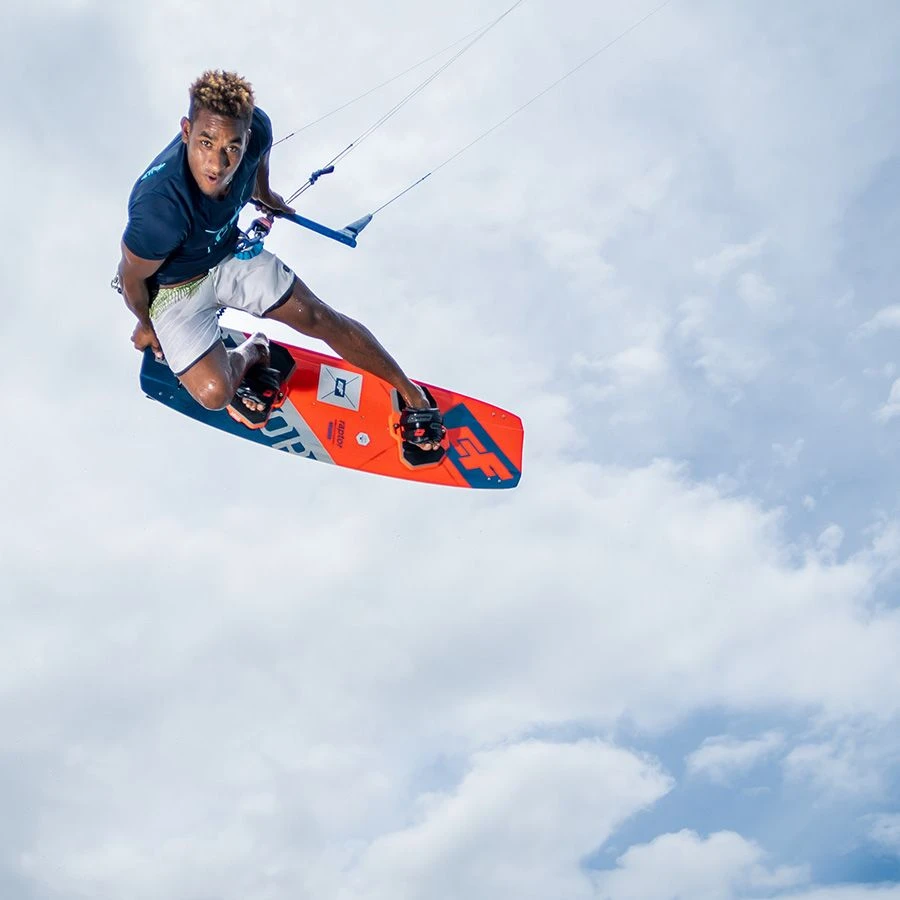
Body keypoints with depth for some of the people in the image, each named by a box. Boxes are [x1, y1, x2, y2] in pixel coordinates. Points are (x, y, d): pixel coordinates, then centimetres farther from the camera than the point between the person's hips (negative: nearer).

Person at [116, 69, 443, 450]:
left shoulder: (254, 128, -27)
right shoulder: (158, 209, -43)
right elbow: (132, 279, -21)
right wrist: (145, 324, -1)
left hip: (230, 254, 4)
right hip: (172, 286, -4)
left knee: (318, 317, 4)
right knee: (214, 393, -20)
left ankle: (410, 392, 25)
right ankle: (250, 354, 17)